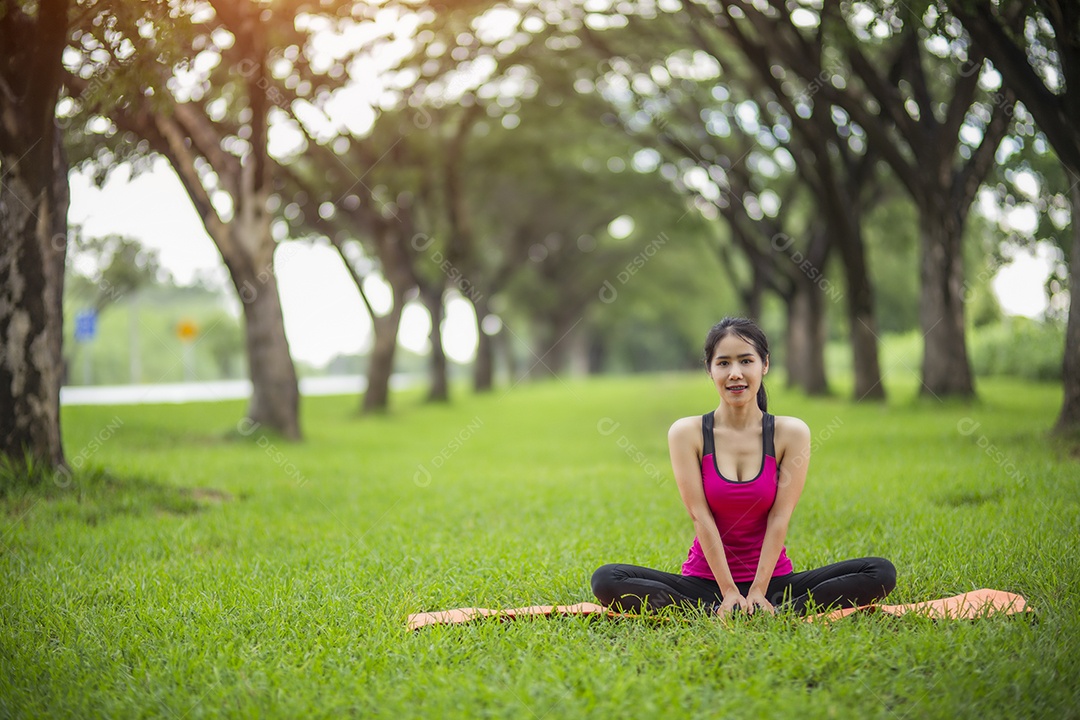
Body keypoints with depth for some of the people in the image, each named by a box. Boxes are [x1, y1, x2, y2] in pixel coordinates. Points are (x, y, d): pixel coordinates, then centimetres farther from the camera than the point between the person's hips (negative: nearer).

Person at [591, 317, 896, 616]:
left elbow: (780, 516, -8)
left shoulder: (792, 433, -2)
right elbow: (700, 516, -9)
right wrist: (729, 592, -16)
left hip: (773, 579, 1)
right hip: (705, 579, 0)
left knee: (881, 573, -20)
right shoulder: (687, 433, -4)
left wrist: (758, 591, -16)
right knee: (607, 580, -26)